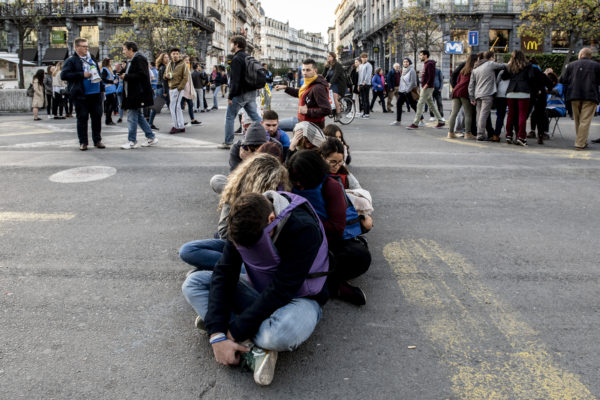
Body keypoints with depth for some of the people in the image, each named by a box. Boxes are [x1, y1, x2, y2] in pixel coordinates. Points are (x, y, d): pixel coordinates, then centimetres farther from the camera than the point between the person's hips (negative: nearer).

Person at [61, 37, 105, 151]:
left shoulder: (91, 58, 16)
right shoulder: (71, 60, -3)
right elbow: (64, 75, -12)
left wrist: (101, 86, 17)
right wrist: (82, 75, -16)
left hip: (96, 92, 5)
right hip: (81, 95, -5)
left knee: (97, 116, 7)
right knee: (82, 118, 0)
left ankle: (97, 140, 17)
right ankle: (83, 142, 9)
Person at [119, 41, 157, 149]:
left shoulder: (139, 59, -13)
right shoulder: (132, 61, 19)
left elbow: (142, 75, -23)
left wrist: (126, 77, -17)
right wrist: (123, 75, 10)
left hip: (137, 95, -10)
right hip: (133, 95, 10)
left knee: (132, 117, -6)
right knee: (139, 116, 13)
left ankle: (132, 141, 1)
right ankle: (151, 137, 18)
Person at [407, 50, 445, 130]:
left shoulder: (429, 64, -13)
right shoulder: (426, 64, 18)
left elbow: (431, 77, -21)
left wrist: (426, 85, -22)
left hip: (427, 88, -10)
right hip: (425, 87, 10)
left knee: (420, 104, -9)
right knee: (431, 105, 12)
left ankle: (415, 124, -7)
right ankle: (441, 121, 16)